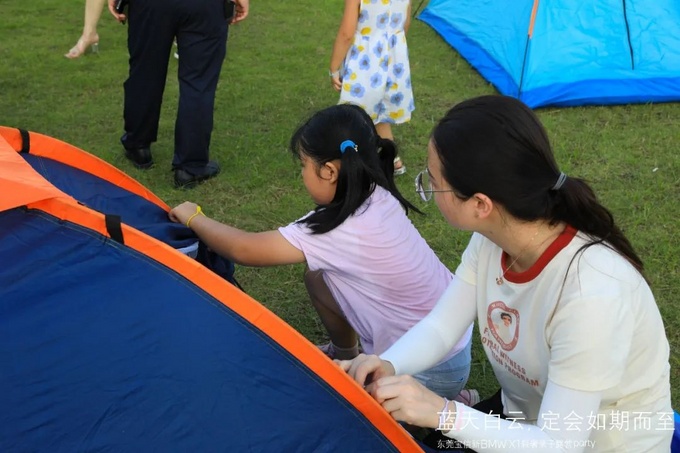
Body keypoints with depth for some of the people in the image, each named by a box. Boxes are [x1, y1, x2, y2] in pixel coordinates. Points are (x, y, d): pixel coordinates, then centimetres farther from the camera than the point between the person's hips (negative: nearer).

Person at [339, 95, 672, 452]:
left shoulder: (590, 294, -36)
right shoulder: (492, 238, -14)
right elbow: (440, 326, -8)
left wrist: (444, 414, -43)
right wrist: (387, 365, -27)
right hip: (525, 416, 6)